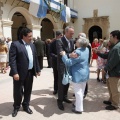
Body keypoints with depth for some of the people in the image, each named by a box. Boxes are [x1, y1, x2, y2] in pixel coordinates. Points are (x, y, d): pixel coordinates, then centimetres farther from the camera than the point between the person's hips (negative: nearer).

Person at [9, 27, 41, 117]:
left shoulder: (32, 45, 11)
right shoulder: (15, 44, -10)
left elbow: (35, 58, 15)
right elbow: (12, 60, -15)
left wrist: (38, 69, 11)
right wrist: (15, 73, -22)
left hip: (30, 72, 6)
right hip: (20, 73, -5)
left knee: (28, 90, 15)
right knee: (18, 91, 8)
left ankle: (26, 106, 34)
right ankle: (16, 107, 30)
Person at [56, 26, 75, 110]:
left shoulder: (72, 41, 7)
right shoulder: (59, 41, -17)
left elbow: (72, 51, 11)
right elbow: (60, 54, -28)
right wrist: (69, 55, -42)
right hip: (62, 65, -7)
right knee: (61, 83, 1)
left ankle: (64, 97, 34)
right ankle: (60, 100, 14)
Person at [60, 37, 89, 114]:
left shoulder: (77, 52, -26)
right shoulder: (86, 49, 1)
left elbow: (69, 63, -23)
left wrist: (64, 55, -12)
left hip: (78, 75, -9)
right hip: (85, 74, 9)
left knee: (78, 92, 3)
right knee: (81, 91, 20)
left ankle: (79, 109, 15)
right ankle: (78, 104, 38)